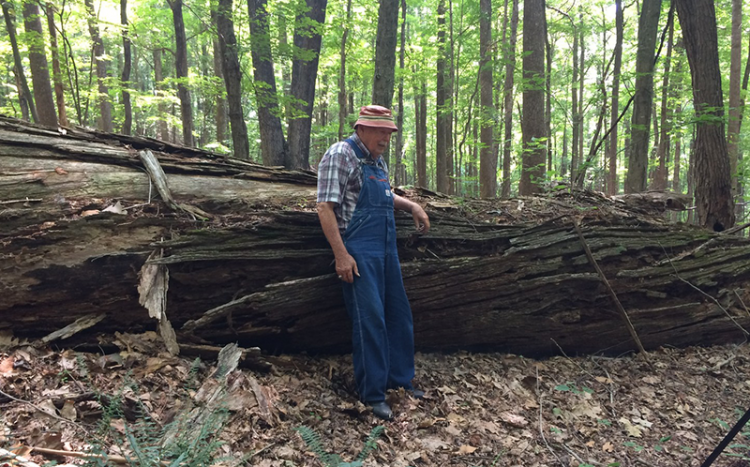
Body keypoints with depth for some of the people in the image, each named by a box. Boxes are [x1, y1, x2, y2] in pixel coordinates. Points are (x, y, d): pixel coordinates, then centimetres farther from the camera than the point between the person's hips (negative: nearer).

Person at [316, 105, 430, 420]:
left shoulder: (377, 160, 15)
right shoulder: (340, 155, -11)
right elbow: (325, 208, -17)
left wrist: (412, 206, 16)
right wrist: (341, 255, -21)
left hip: (386, 249, 9)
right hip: (359, 252, -9)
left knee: (399, 314, 13)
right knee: (370, 319, -6)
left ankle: (399, 378, 28)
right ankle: (372, 393, 7)